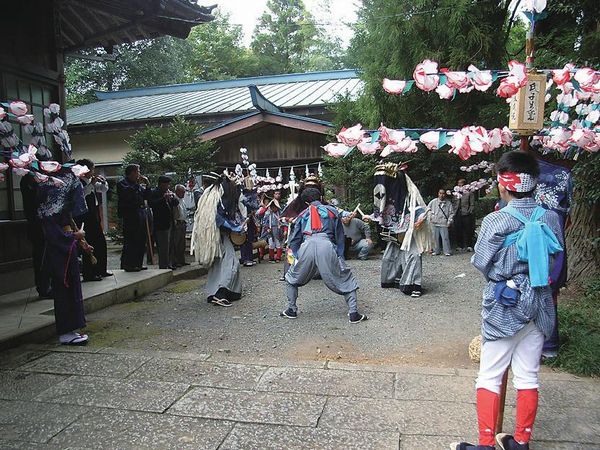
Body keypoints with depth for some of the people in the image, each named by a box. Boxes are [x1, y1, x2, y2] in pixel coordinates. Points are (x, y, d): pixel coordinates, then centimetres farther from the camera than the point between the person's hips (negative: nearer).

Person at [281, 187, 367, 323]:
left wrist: (297, 257, 26)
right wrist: (339, 257, 26)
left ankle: (291, 310, 24)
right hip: (327, 245, -1)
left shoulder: (303, 214, 28)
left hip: (307, 246, 1)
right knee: (346, 280, 12)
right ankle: (353, 313, 4)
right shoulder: (332, 210, 26)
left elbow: (294, 240, 22)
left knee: (291, 279, 25)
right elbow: (340, 237, 24)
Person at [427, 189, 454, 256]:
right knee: (435, 237, 7)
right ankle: (436, 251, 17)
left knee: (445, 238, -6)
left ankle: (447, 251, 1)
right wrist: (430, 216, 6)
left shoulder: (448, 203, 3)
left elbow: (451, 213, 6)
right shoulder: (433, 202, 6)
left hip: (444, 223, -2)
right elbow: (428, 208, 17)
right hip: (435, 223, 2)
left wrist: (449, 221, -2)